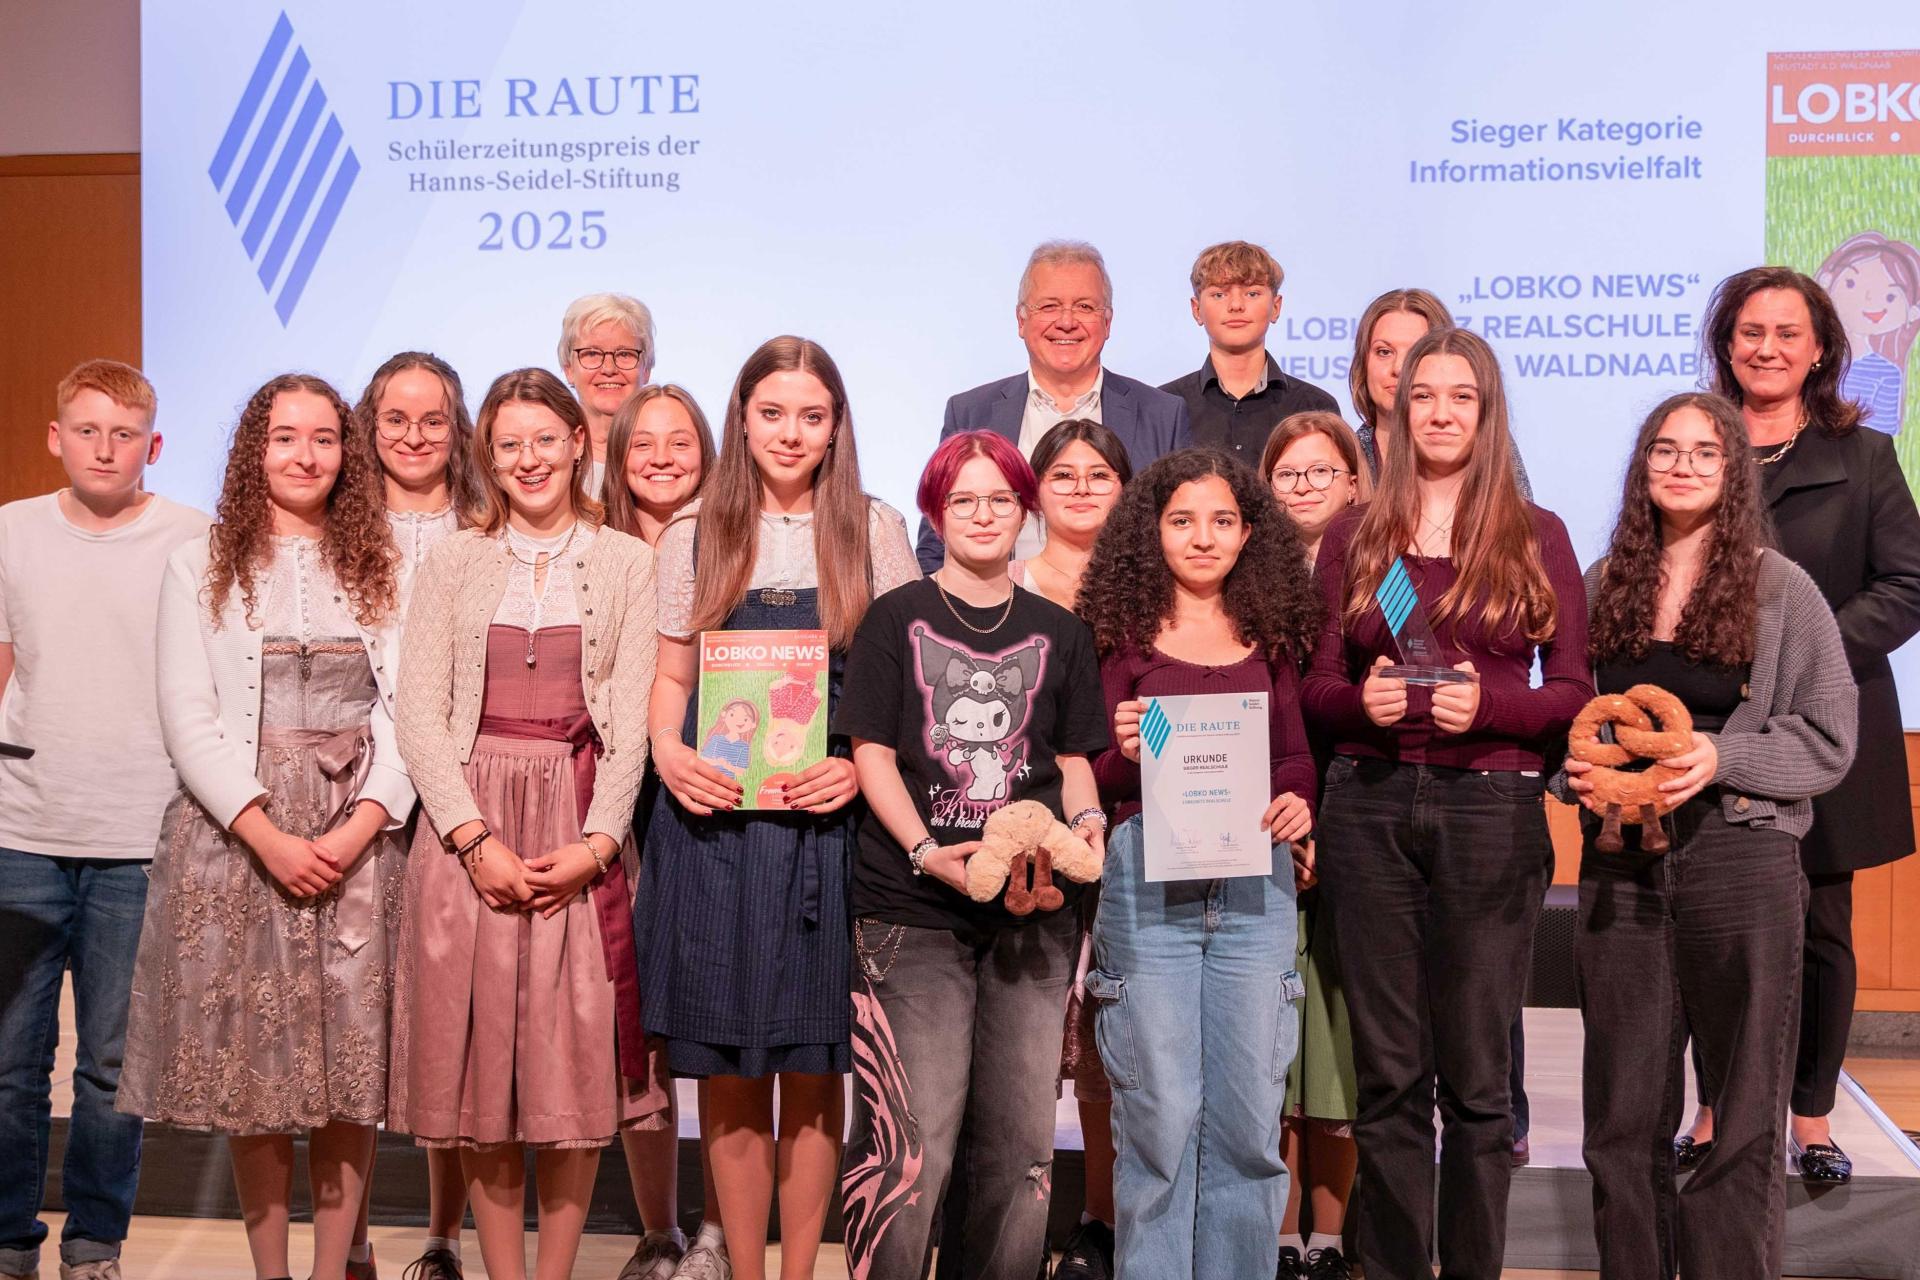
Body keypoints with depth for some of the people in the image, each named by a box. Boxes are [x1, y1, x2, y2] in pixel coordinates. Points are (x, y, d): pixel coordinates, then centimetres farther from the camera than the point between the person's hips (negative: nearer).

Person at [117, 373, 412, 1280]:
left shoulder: (382, 567, 10)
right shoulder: (201, 565, 6)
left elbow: (404, 710, 3)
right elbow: (188, 719, -1)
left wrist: (361, 826, -11)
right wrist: (269, 835, -12)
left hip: (358, 842, 1)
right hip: (234, 835, 0)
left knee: (353, 1066, 1)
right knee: (247, 1059, 2)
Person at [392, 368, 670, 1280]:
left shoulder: (626, 563, 7)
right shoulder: (453, 562, 10)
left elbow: (634, 718, 1)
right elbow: (419, 713, 2)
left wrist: (595, 844, -11)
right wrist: (477, 841, -10)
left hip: (585, 836, -1)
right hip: (469, 834, 1)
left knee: (576, 1061, 0)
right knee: (482, 1055, 2)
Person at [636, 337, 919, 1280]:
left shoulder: (875, 530, 7)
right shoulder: (695, 532, 9)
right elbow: (672, 677, 12)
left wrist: (861, 764, -11)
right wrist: (668, 751, -8)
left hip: (829, 823, -1)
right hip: (713, 822, 1)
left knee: (814, 1069, 4)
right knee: (728, 1068, 5)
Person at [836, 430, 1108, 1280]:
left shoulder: (1057, 632, 15)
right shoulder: (897, 618, 6)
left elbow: (1072, 758, 17)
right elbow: (871, 753, 0)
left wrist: (1086, 820, -5)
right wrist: (928, 852, -13)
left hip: (1033, 907, 3)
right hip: (913, 910, -3)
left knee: (1022, 1139, 6)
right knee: (913, 1139, -8)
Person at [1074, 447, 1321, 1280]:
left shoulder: (1270, 634, 13)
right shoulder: (1122, 631, 4)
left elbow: (1295, 754, 15)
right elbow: (1094, 780, 2)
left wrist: (1298, 803, -6)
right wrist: (1124, 752, -19)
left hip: (1255, 884, 3)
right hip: (1146, 879, -3)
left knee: (1247, 1115, 5)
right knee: (1158, 1112, 1)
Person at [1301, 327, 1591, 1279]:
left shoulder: (1535, 536, 6)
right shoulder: (1355, 535, 11)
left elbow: (1573, 692, 3)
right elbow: (1315, 684, 9)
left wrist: (1487, 705, -14)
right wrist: (1363, 700, -12)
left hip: (1490, 808, -1)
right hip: (1370, 807, 1)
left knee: (1476, 1074, 3)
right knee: (1388, 1073, 6)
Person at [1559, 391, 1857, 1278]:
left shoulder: (1779, 588, 0)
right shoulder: (1601, 587, 9)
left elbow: (1828, 740, -2)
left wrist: (1720, 757, -16)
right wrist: (1577, 772, -5)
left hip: (1740, 862, -3)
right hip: (1619, 866, 3)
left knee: (1744, 1114, 2)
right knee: (1622, 1115, 8)